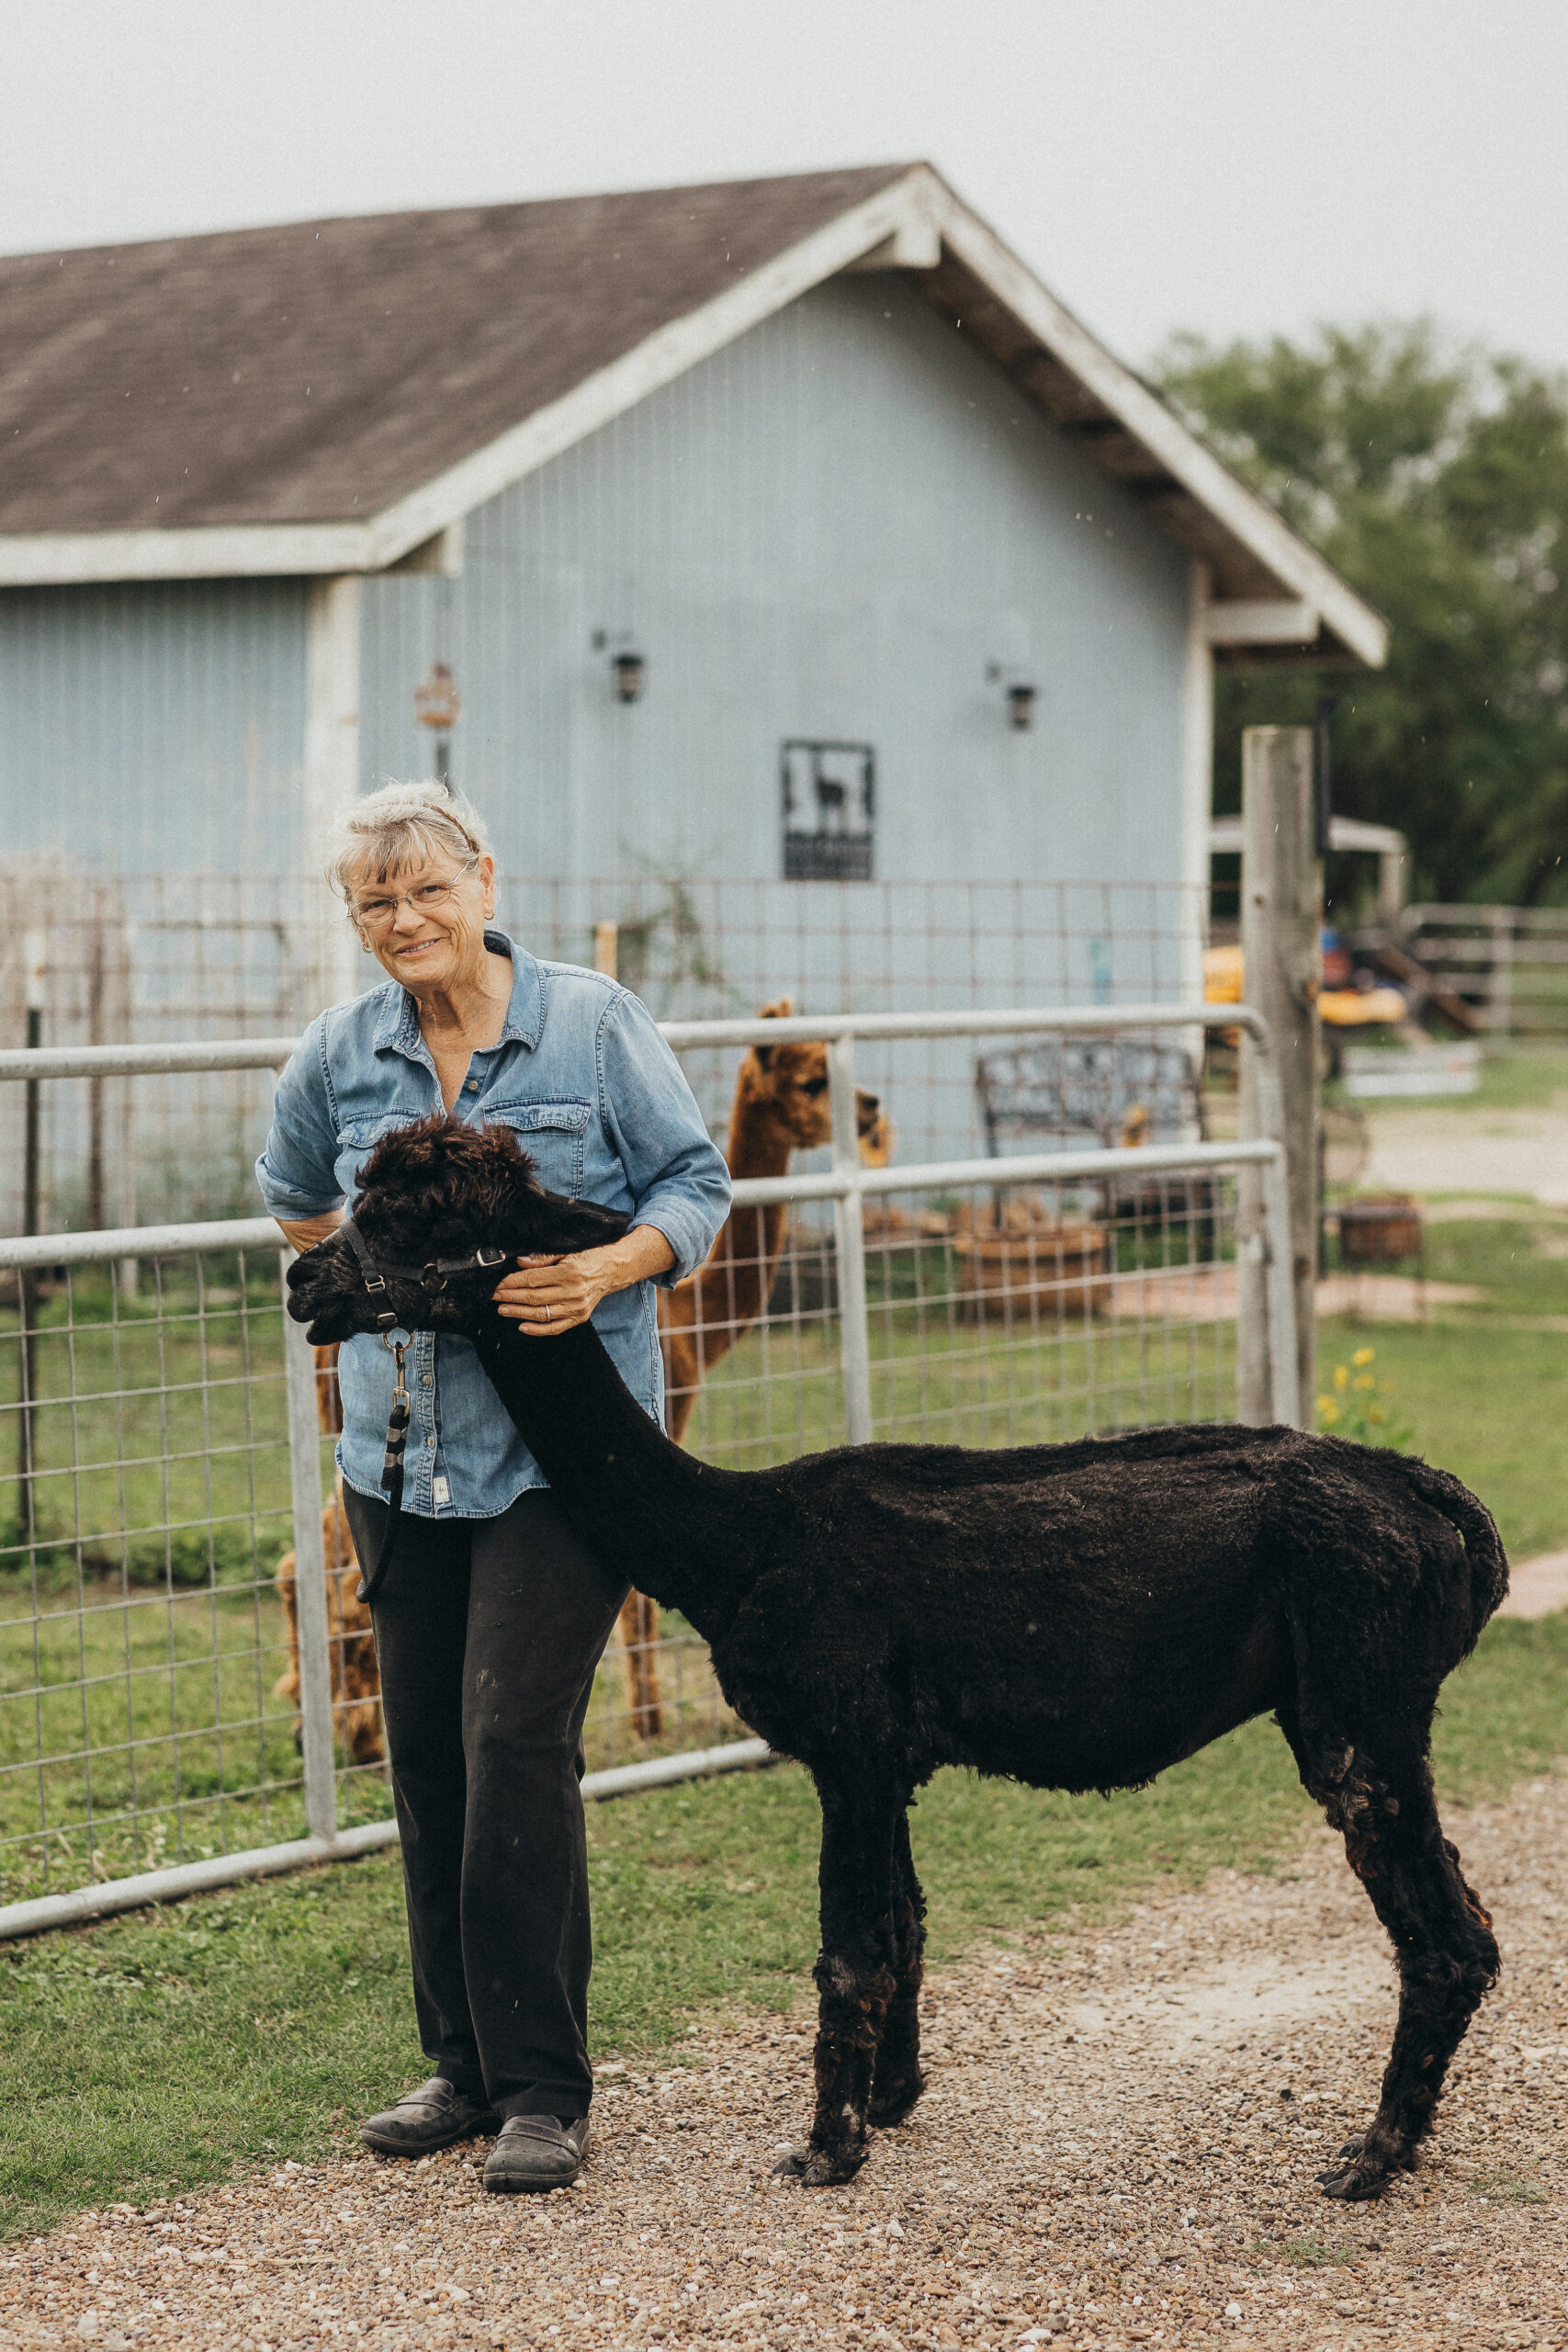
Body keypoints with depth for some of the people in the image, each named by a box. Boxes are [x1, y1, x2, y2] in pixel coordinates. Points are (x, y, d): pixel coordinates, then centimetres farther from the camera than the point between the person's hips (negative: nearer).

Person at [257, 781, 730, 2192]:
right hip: (400, 1450, 5)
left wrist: (602, 1272, -18)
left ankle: (545, 2087, -4)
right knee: (426, 1748, 8)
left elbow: (696, 1184, -2)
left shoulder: (592, 1022, -4)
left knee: (516, 1739, -12)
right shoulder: (339, 1057, 7)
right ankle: (466, 2062, 21)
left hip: (561, 1448, -5)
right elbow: (296, 1201, 27)